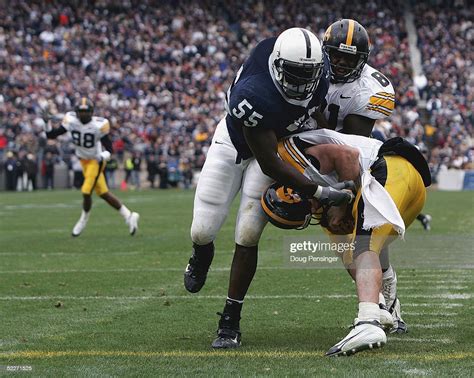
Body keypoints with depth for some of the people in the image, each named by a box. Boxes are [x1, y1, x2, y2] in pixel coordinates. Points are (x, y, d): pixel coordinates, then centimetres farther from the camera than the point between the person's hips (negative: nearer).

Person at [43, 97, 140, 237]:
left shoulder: (98, 126, -23)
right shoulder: (71, 121, -12)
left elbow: (109, 149, -18)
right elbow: (51, 135, -9)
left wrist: (103, 156, -39)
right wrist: (47, 123, -27)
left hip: (95, 161, -5)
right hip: (84, 161, 5)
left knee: (86, 192, -10)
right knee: (103, 193, 8)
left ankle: (83, 220, 19)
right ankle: (128, 216, 19)